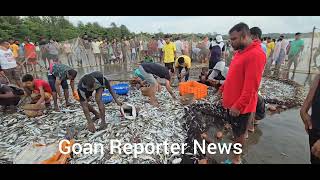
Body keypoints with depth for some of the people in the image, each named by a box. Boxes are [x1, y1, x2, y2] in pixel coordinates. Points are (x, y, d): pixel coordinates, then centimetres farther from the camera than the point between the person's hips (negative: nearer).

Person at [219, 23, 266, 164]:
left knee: (239, 132, 10)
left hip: (240, 106, -8)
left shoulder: (255, 55, -22)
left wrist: (238, 106, -26)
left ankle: (236, 158, 30)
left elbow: (251, 86, -27)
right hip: (231, 101, 8)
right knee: (234, 127, 22)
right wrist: (222, 89, 18)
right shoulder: (240, 52, 7)